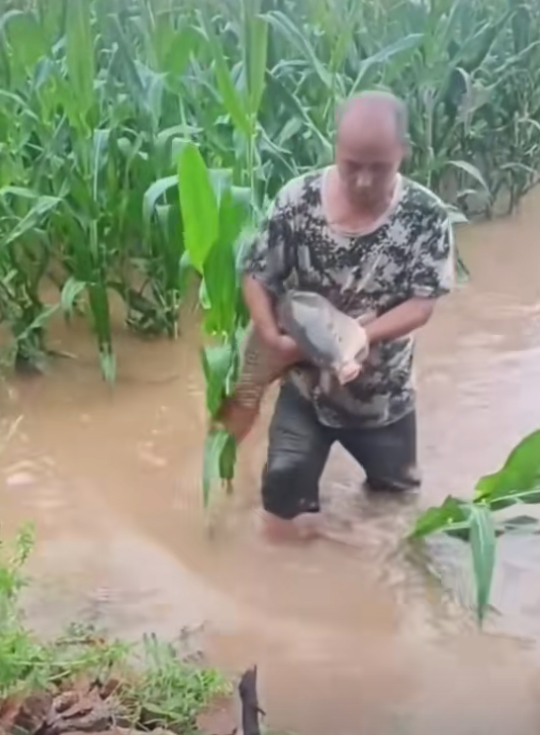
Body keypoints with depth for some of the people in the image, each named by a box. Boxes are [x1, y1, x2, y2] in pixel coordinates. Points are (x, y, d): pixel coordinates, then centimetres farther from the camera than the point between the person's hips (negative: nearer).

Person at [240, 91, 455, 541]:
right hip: (306, 384, 0)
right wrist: (272, 336, -25)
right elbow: (257, 276, -8)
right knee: (285, 496, 2)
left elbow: (422, 304, -19)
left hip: (384, 393, 1)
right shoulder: (297, 200, -17)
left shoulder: (427, 216, -18)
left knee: (398, 495, 22)